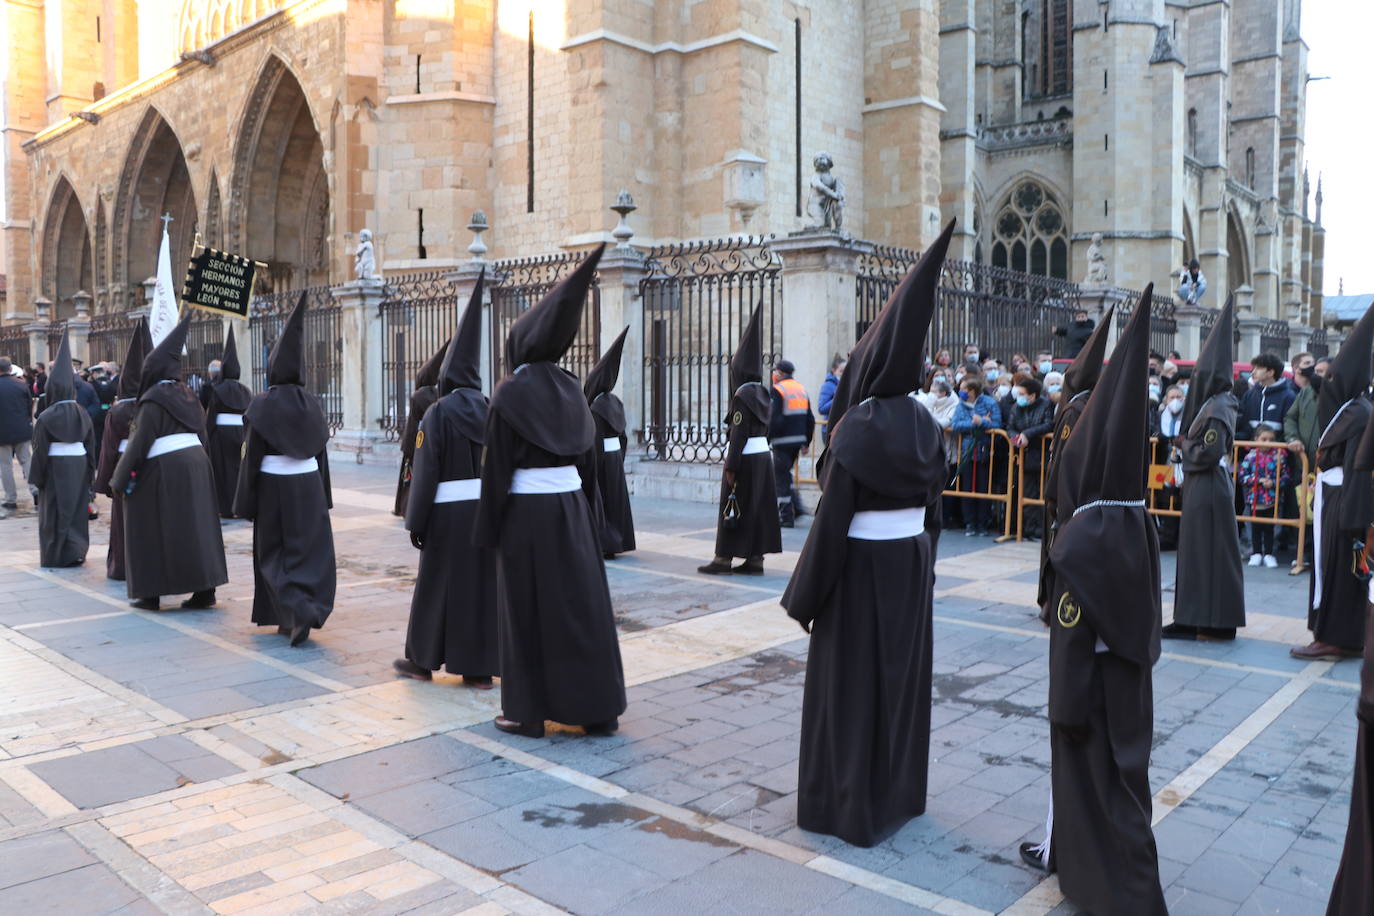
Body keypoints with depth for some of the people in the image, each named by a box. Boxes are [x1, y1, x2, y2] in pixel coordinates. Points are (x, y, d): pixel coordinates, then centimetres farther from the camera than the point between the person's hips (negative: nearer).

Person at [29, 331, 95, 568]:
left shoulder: (46, 417, -14)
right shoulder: (83, 413, -1)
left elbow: (40, 450, -11)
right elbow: (91, 444, 3)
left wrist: (36, 477, -3)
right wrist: (89, 471, 11)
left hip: (56, 467, -4)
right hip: (79, 465, 4)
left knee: (56, 510, 5)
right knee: (76, 508, 11)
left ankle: (57, 554, 9)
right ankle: (78, 549, 12)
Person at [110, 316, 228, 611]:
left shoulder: (154, 399, -11)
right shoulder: (187, 395, 11)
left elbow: (140, 442, -13)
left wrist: (120, 480, -5)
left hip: (164, 471, -7)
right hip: (196, 464, 7)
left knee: (151, 529, 4)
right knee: (196, 525, 8)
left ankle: (150, 594, 9)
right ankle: (205, 589, 7)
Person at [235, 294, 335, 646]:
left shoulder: (263, 404, -11)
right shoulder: (311, 403, 1)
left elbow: (252, 455, -10)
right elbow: (321, 451, 6)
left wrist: (245, 502, -2)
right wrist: (323, 496, 14)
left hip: (274, 487, -3)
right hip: (309, 485, 3)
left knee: (274, 553, 10)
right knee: (309, 550, 9)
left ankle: (294, 608, -6)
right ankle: (309, 610, -1)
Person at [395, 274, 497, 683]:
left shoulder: (437, 414, -10)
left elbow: (425, 473, -11)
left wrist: (415, 523, -4)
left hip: (448, 512, -4)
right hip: (488, 509, 4)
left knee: (436, 585, 10)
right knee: (483, 585, 8)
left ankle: (422, 660, 23)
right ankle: (480, 668, 12)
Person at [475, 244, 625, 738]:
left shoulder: (509, 393, -11)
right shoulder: (571, 389, 6)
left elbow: (497, 464, -12)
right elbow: (588, 455, 8)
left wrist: (489, 528, -5)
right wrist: (590, 516, 15)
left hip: (526, 510, -5)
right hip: (571, 505, 5)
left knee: (526, 609, 5)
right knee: (581, 604, 9)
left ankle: (527, 711, 13)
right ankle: (598, 708, 15)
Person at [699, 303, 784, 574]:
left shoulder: (742, 395, -15)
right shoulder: (763, 394, 10)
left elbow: (739, 433, -19)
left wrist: (731, 466, -17)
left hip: (744, 458, -8)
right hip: (762, 455, 8)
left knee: (733, 506, 0)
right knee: (759, 506, 8)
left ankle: (724, 558, 6)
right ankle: (755, 558, 12)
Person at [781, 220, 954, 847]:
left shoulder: (857, 429, -20)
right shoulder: (925, 427, 1)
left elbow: (832, 520, -19)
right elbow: (933, 511, 8)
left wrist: (805, 597, -12)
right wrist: (923, 568, 19)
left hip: (861, 567, -7)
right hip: (911, 564, 7)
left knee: (851, 682, 5)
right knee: (902, 676, 17)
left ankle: (848, 804, 16)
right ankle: (898, 792, 31)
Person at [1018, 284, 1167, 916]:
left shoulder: (1083, 539, -27)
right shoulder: (1138, 524, -2)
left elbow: (1071, 634, -23)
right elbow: (1144, 614, 8)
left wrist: (1066, 707, -15)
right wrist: (1138, 658, 19)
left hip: (1094, 684, -8)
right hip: (1128, 678, 9)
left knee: (1098, 774, 8)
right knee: (1118, 767, 21)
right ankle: (1070, 853, 40)